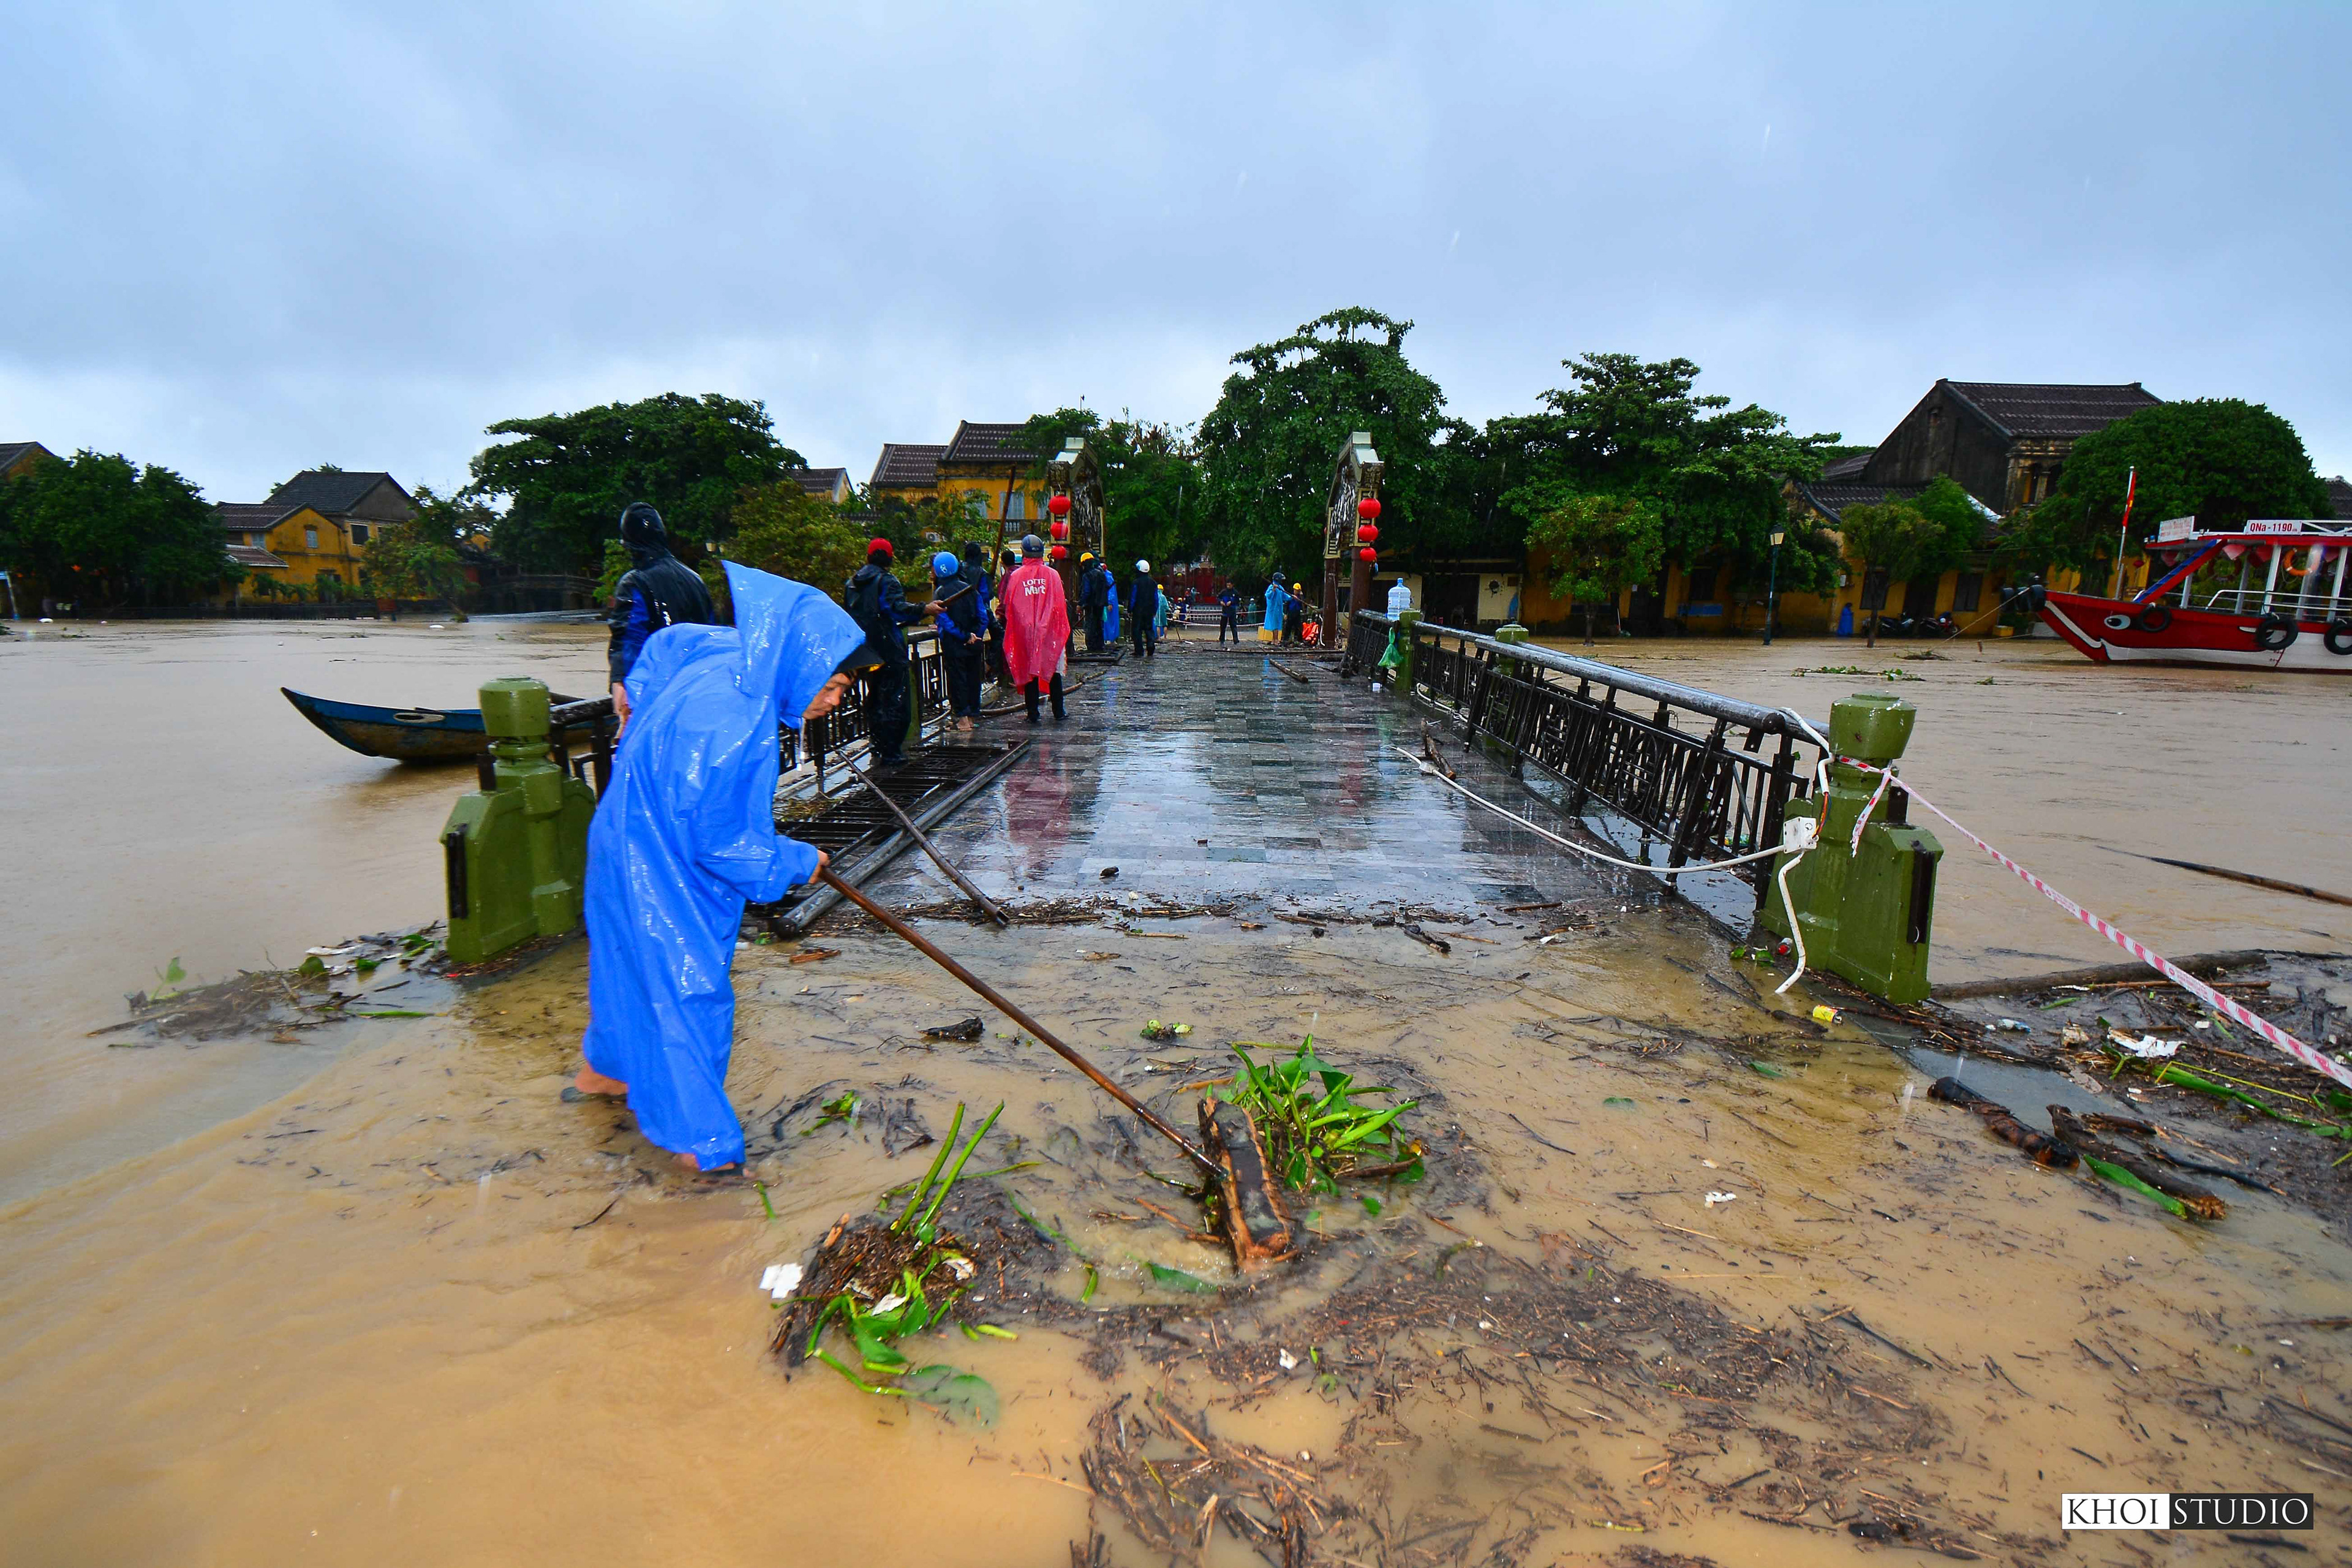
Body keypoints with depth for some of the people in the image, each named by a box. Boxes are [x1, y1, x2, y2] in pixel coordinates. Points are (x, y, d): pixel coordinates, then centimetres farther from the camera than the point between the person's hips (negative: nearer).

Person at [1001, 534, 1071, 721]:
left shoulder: (1016, 576, -3)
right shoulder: (1052, 575, -2)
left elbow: (1009, 607, 0)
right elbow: (1060, 605, 0)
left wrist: (1012, 631, 10)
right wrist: (1061, 630, 9)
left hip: (1025, 632, 0)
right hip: (1049, 631, 0)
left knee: (1028, 670, 6)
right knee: (1054, 670, 9)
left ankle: (1033, 713, 6)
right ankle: (1058, 712, 13)